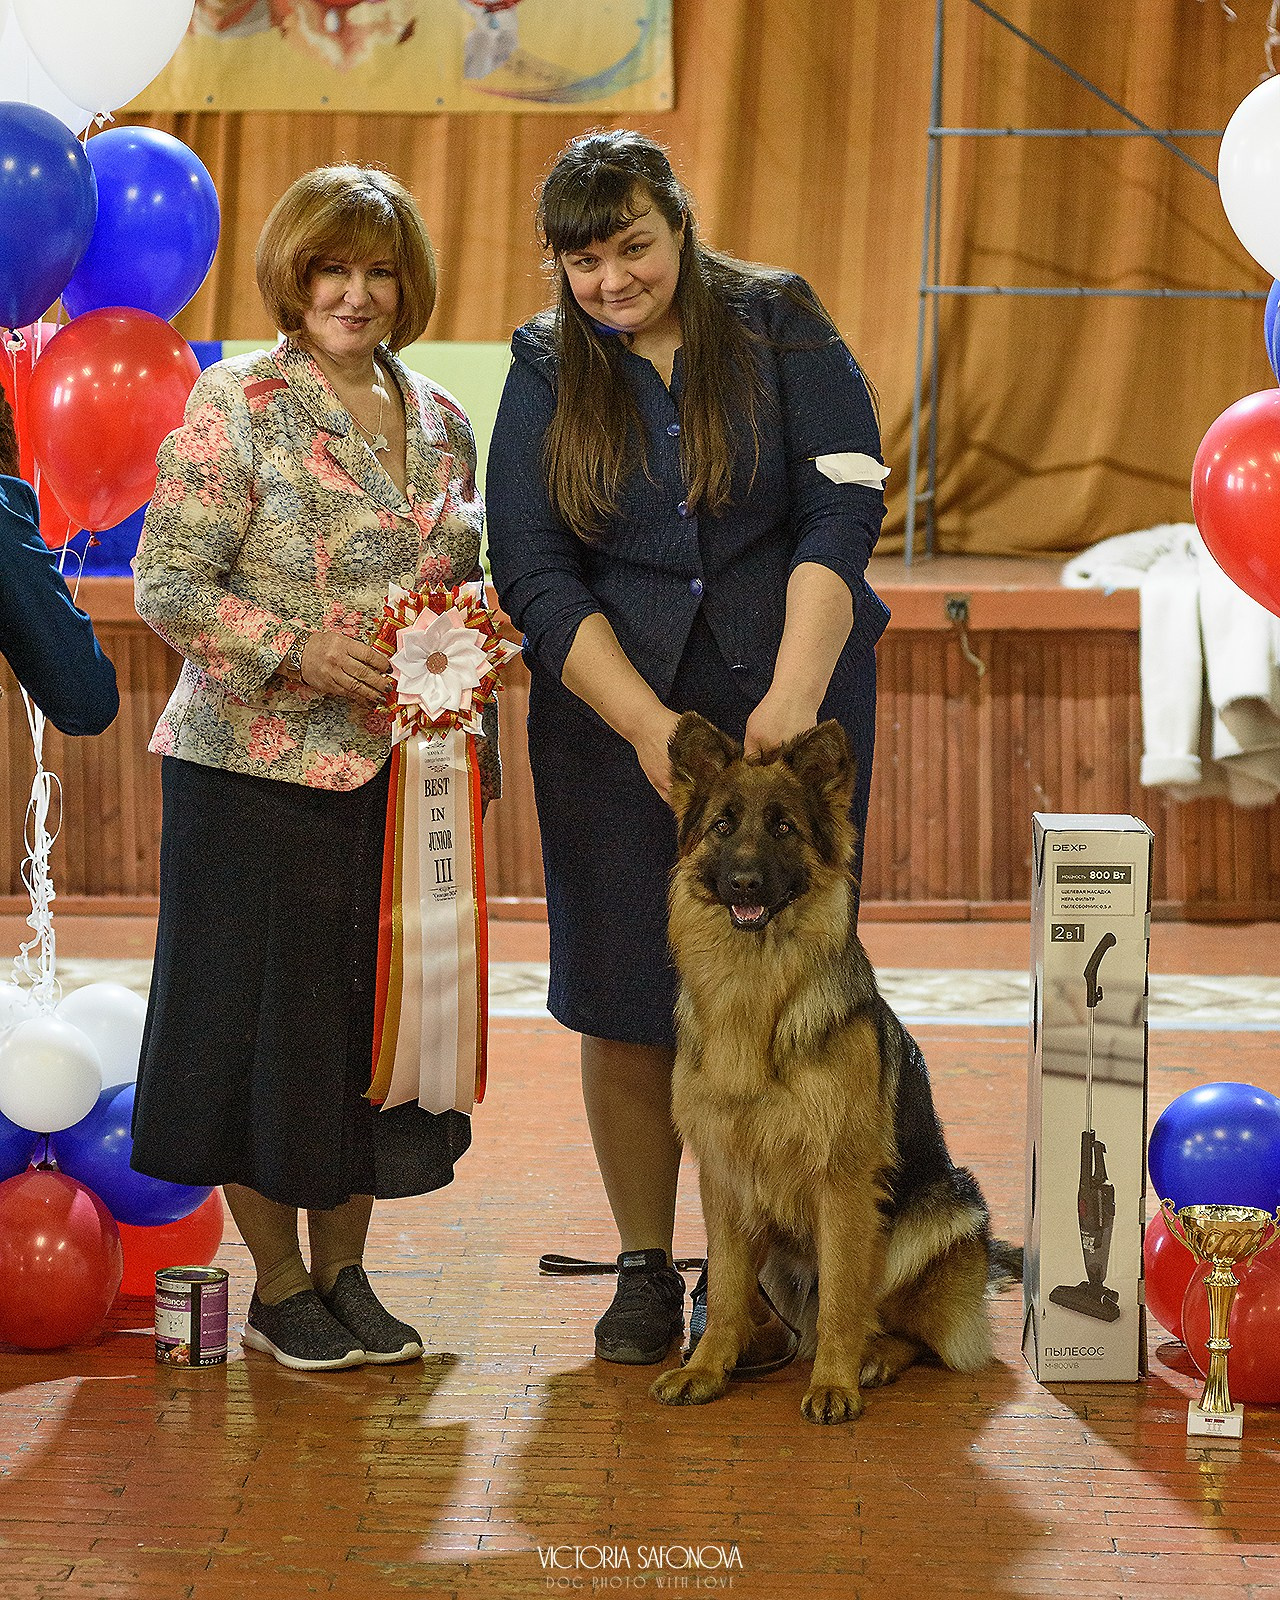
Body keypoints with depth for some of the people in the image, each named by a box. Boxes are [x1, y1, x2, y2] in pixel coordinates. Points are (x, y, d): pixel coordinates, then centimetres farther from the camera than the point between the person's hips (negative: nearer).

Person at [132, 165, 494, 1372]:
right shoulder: (237, 403, -6)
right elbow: (167, 586, -10)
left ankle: (345, 1268, 23)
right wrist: (299, 649, -21)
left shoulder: (440, 421, 11)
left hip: (400, 775, 5)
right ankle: (278, 1285, 16)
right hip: (260, 772, -5)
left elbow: (468, 588, 20)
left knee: (382, 1014, 10)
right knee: (267, 1017, 2)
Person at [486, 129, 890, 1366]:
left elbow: (842, 510, -10)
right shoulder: (546, 373, 4)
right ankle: (644, 1267, 13)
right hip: (612, 711, 1)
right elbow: (533, 573, -2)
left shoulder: (779, 329, -1)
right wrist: (647, 727, -14)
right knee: (624, 988, 1)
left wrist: (793, 691, -22)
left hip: (786, 705, -1)